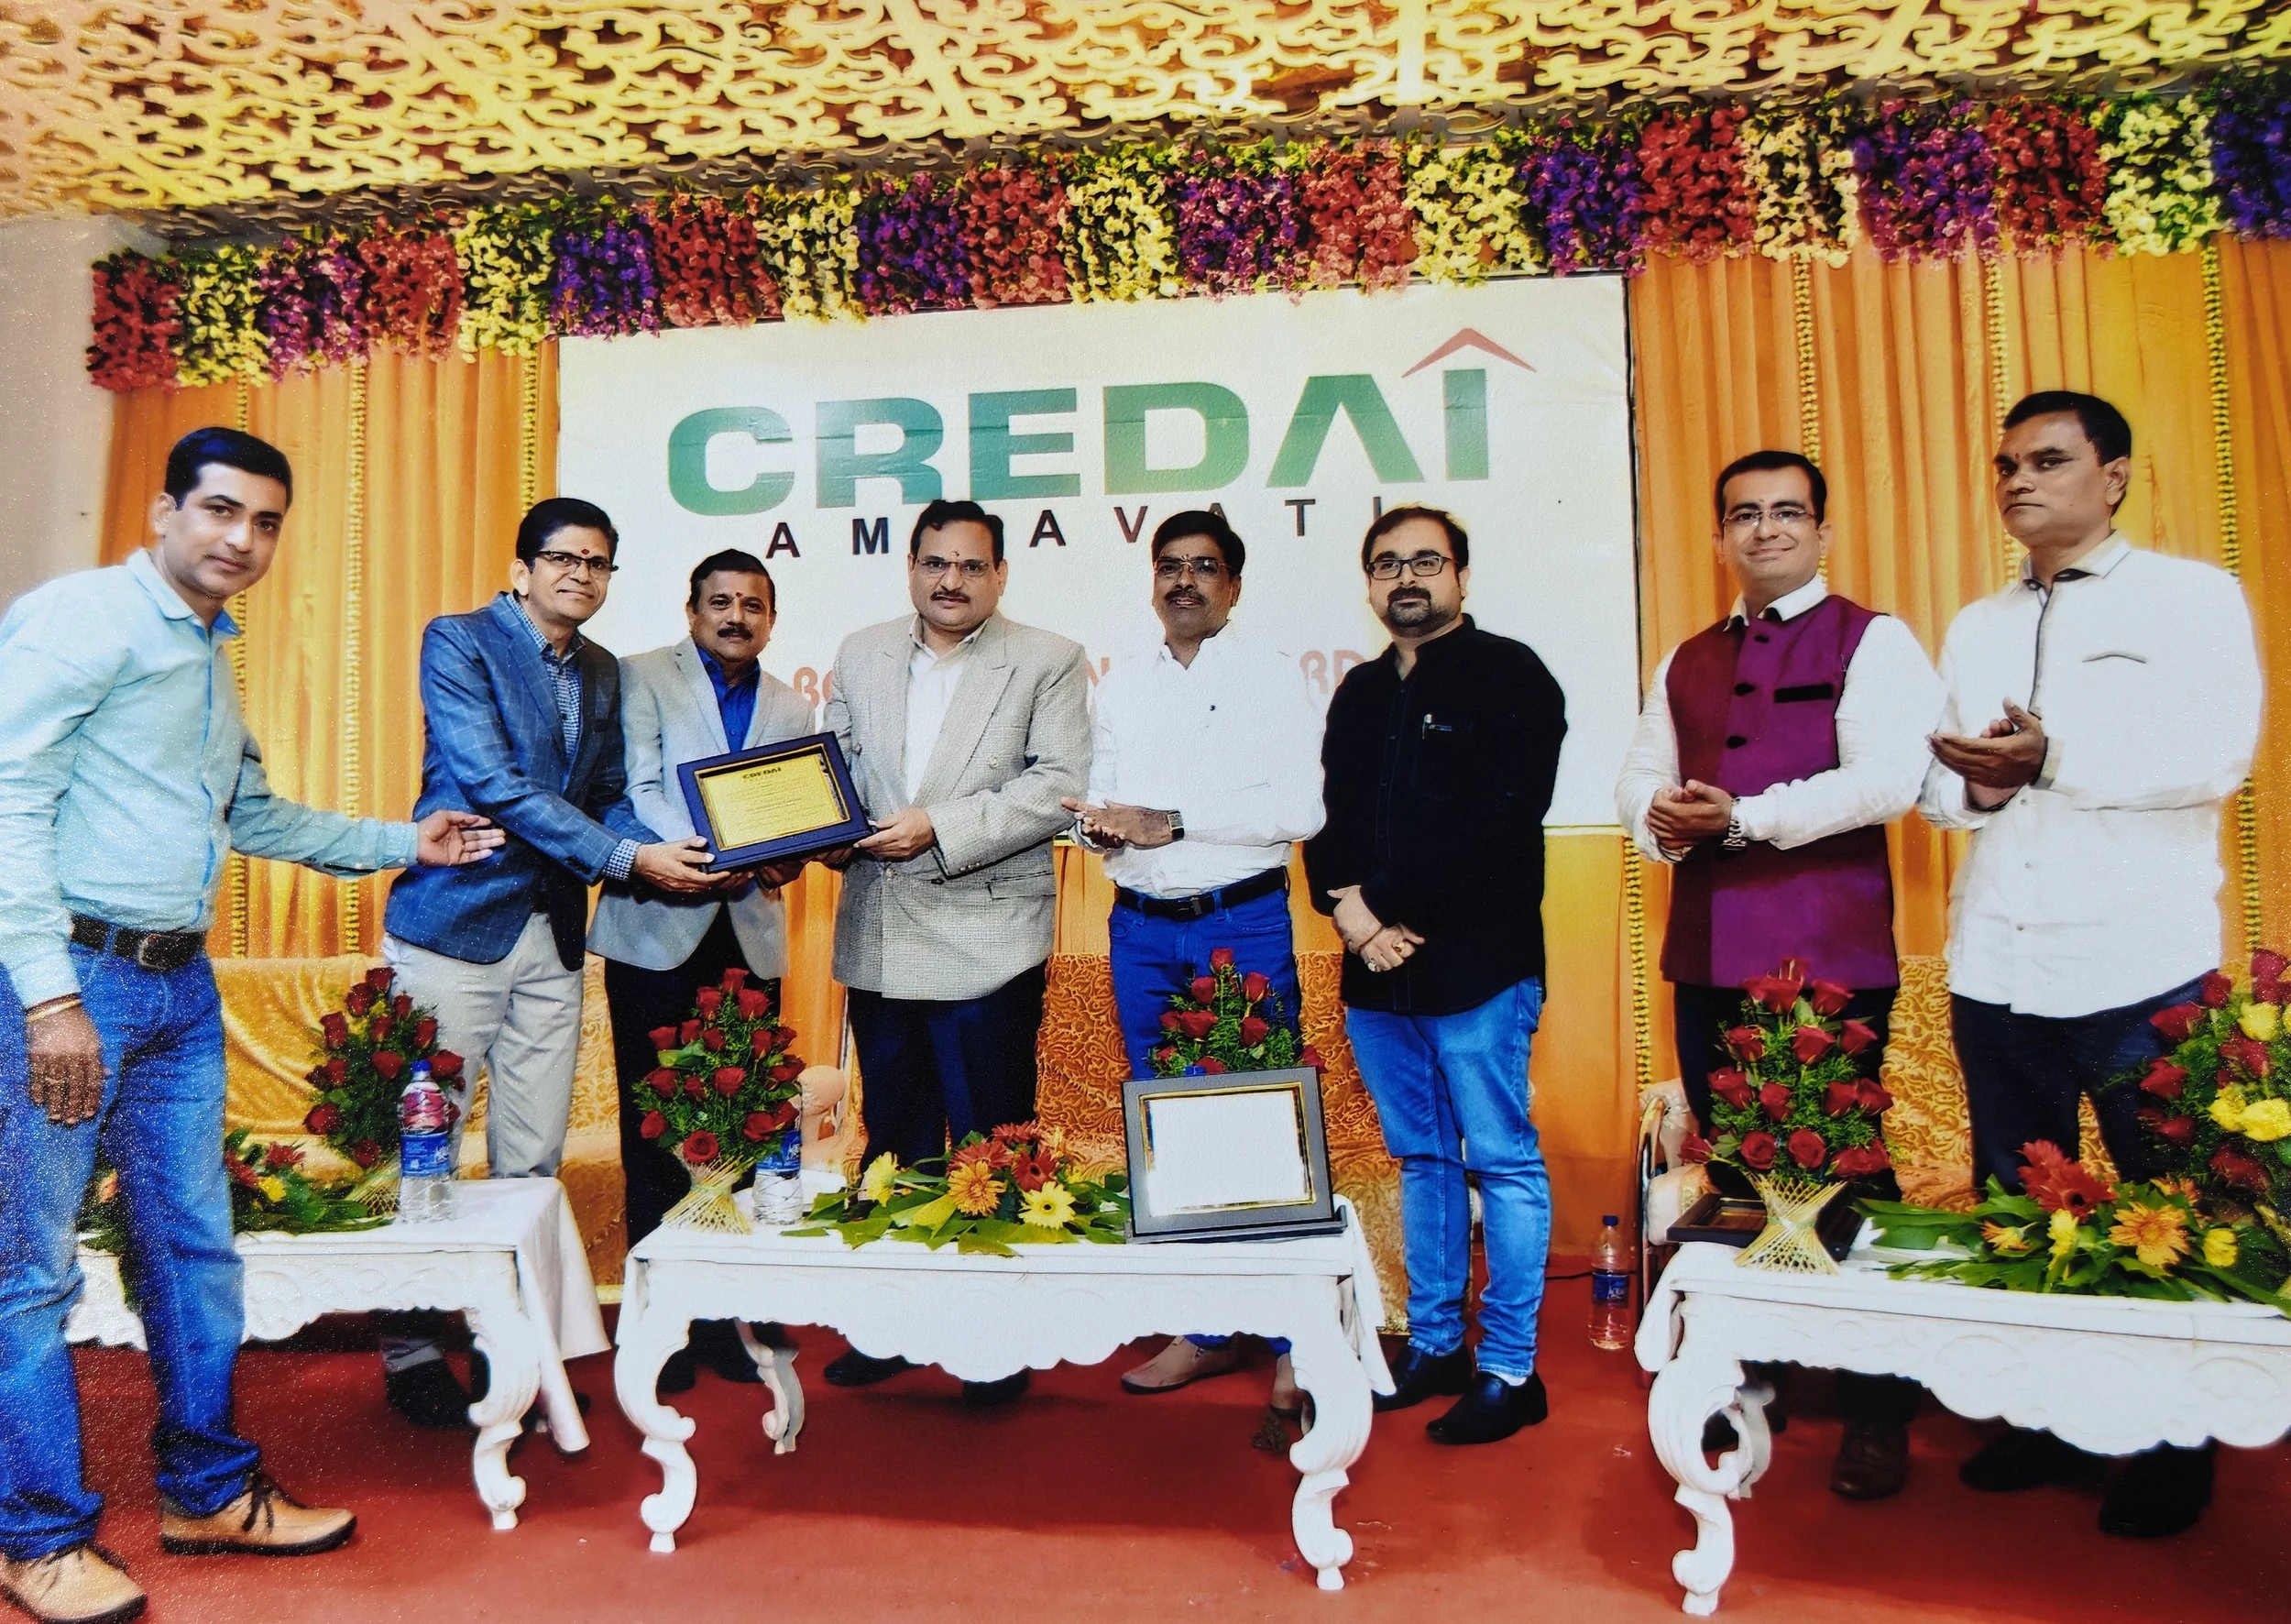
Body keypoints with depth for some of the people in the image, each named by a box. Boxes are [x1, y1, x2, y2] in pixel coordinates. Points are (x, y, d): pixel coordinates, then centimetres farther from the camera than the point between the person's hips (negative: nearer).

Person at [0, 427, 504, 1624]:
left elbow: (255, 818, 26)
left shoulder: (213, 660, 17)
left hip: (179, 985, 9)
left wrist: (403, 842, 23)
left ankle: (209, 1493, 27)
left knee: (194, 1245, 14)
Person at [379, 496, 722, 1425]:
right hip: (456, 925, -5)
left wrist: (671, 851, -7)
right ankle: (408, 1348, 17)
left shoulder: (603, 675, 14)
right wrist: (627, 858, -21)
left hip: (553, 937, 6)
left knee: (534, 1159, 8)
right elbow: (492, 783, -16)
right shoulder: (458, 642, -5)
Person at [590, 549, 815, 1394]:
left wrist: (783, 856, -12)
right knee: (655, 1133, 2)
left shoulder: (792, 708, 16)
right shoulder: (642, 677, 4)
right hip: (658, 930, -3)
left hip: (750, 937, 3)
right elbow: (638, 793, -9)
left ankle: (725, 1312, 17)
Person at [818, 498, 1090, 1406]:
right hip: (879, 940, 5)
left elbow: (1059, 786, -10)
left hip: (987, 944, -4)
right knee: (893, 1143, 15)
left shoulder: (1048, 663, 0)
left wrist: (941, 827, -18)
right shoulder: (860, 657, 14)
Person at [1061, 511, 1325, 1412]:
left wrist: (1171, 822, -14)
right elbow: (1098, 796, 15)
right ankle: (1204, 1331, 21)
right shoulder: (1120, 685, 15)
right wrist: (1102, 824, -9)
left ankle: (1295, 1338, 8)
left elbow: (1299, 809, -11)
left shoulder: (1273, 677, 1)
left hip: (1243, 923, -4)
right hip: (1140, 929, 5)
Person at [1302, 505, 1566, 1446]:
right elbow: (1330, 821, 14)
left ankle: (1510, 1370, 9)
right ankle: (1433, 1347, 24)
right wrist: (1349, 906, -6)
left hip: (1475, 968, -6)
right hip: (1376, 973, 6)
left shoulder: (1509, 677, -3)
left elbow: (1499, 824, -14)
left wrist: (1402, 920, -14)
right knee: (1421, 1159, 14)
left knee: (1501, 1162, 0)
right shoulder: (1359, 693, 18)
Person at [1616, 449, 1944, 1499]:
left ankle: (1877, 1418, 14)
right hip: (1708, 951, 6)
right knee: (1734, 1175, 12)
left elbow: (1888, 778, -13)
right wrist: (1659, 817, -6)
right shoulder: (1686, 664, 19)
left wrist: (1744, 817, -17)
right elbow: (1640, 776, 17)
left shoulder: (1873, 643, 0)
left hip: (1829, 955, -5)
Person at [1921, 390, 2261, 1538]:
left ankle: (2173, 1449, 22)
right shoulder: (1974, 628, 17)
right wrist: (1970, 785, -8)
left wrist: (2054, 761, -19)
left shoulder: (2191, 597, 0)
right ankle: (2042, 1425, 26)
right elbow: (1934, 787, 13)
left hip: (2138, 964, -5)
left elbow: (2216, 754, -13)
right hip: (1994, 966, 5)